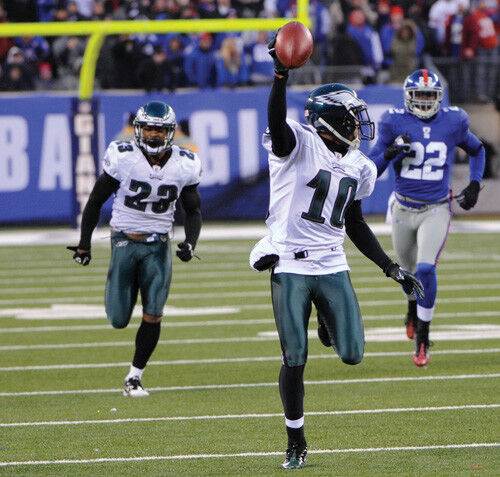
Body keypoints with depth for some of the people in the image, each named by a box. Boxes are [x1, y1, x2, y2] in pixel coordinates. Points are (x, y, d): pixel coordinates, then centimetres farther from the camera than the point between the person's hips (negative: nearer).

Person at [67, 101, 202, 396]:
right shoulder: (123, 158, -11)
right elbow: (96, 201, 0)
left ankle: (135, 377, 7)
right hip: (125, 241, -2)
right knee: (119, 320, -2)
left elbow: (194, 211, 10)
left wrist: (190, 243, -8)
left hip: (159, 245, 2)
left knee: (153, 314, -9)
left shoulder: (184, 165, -3)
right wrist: (84, 243, -2)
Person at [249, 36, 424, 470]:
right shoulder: (299, 144, -7)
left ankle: (327, 320, 33)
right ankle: (296, 442, 12)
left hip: (332, 267, 5)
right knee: (295, 360, -4)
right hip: (290, 266, -5)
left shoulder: (357, 167, 12)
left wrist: (391, 269, 17)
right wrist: (281, 75, -48)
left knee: (352, 354, -3)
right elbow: (277, 121, -29)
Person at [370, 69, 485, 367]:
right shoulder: (395, 124, -7)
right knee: (409, 270, 18)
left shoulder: (452, 124, -4)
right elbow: (372, 169, -6)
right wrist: (390, 153, -26)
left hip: (436, 210, -2)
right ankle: (414, 307, 54)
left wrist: (475, 185, 3)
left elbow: (477, 150, 16)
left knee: (426, 269, -20)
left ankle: (422, 338, -10)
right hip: (404, 210, 2)